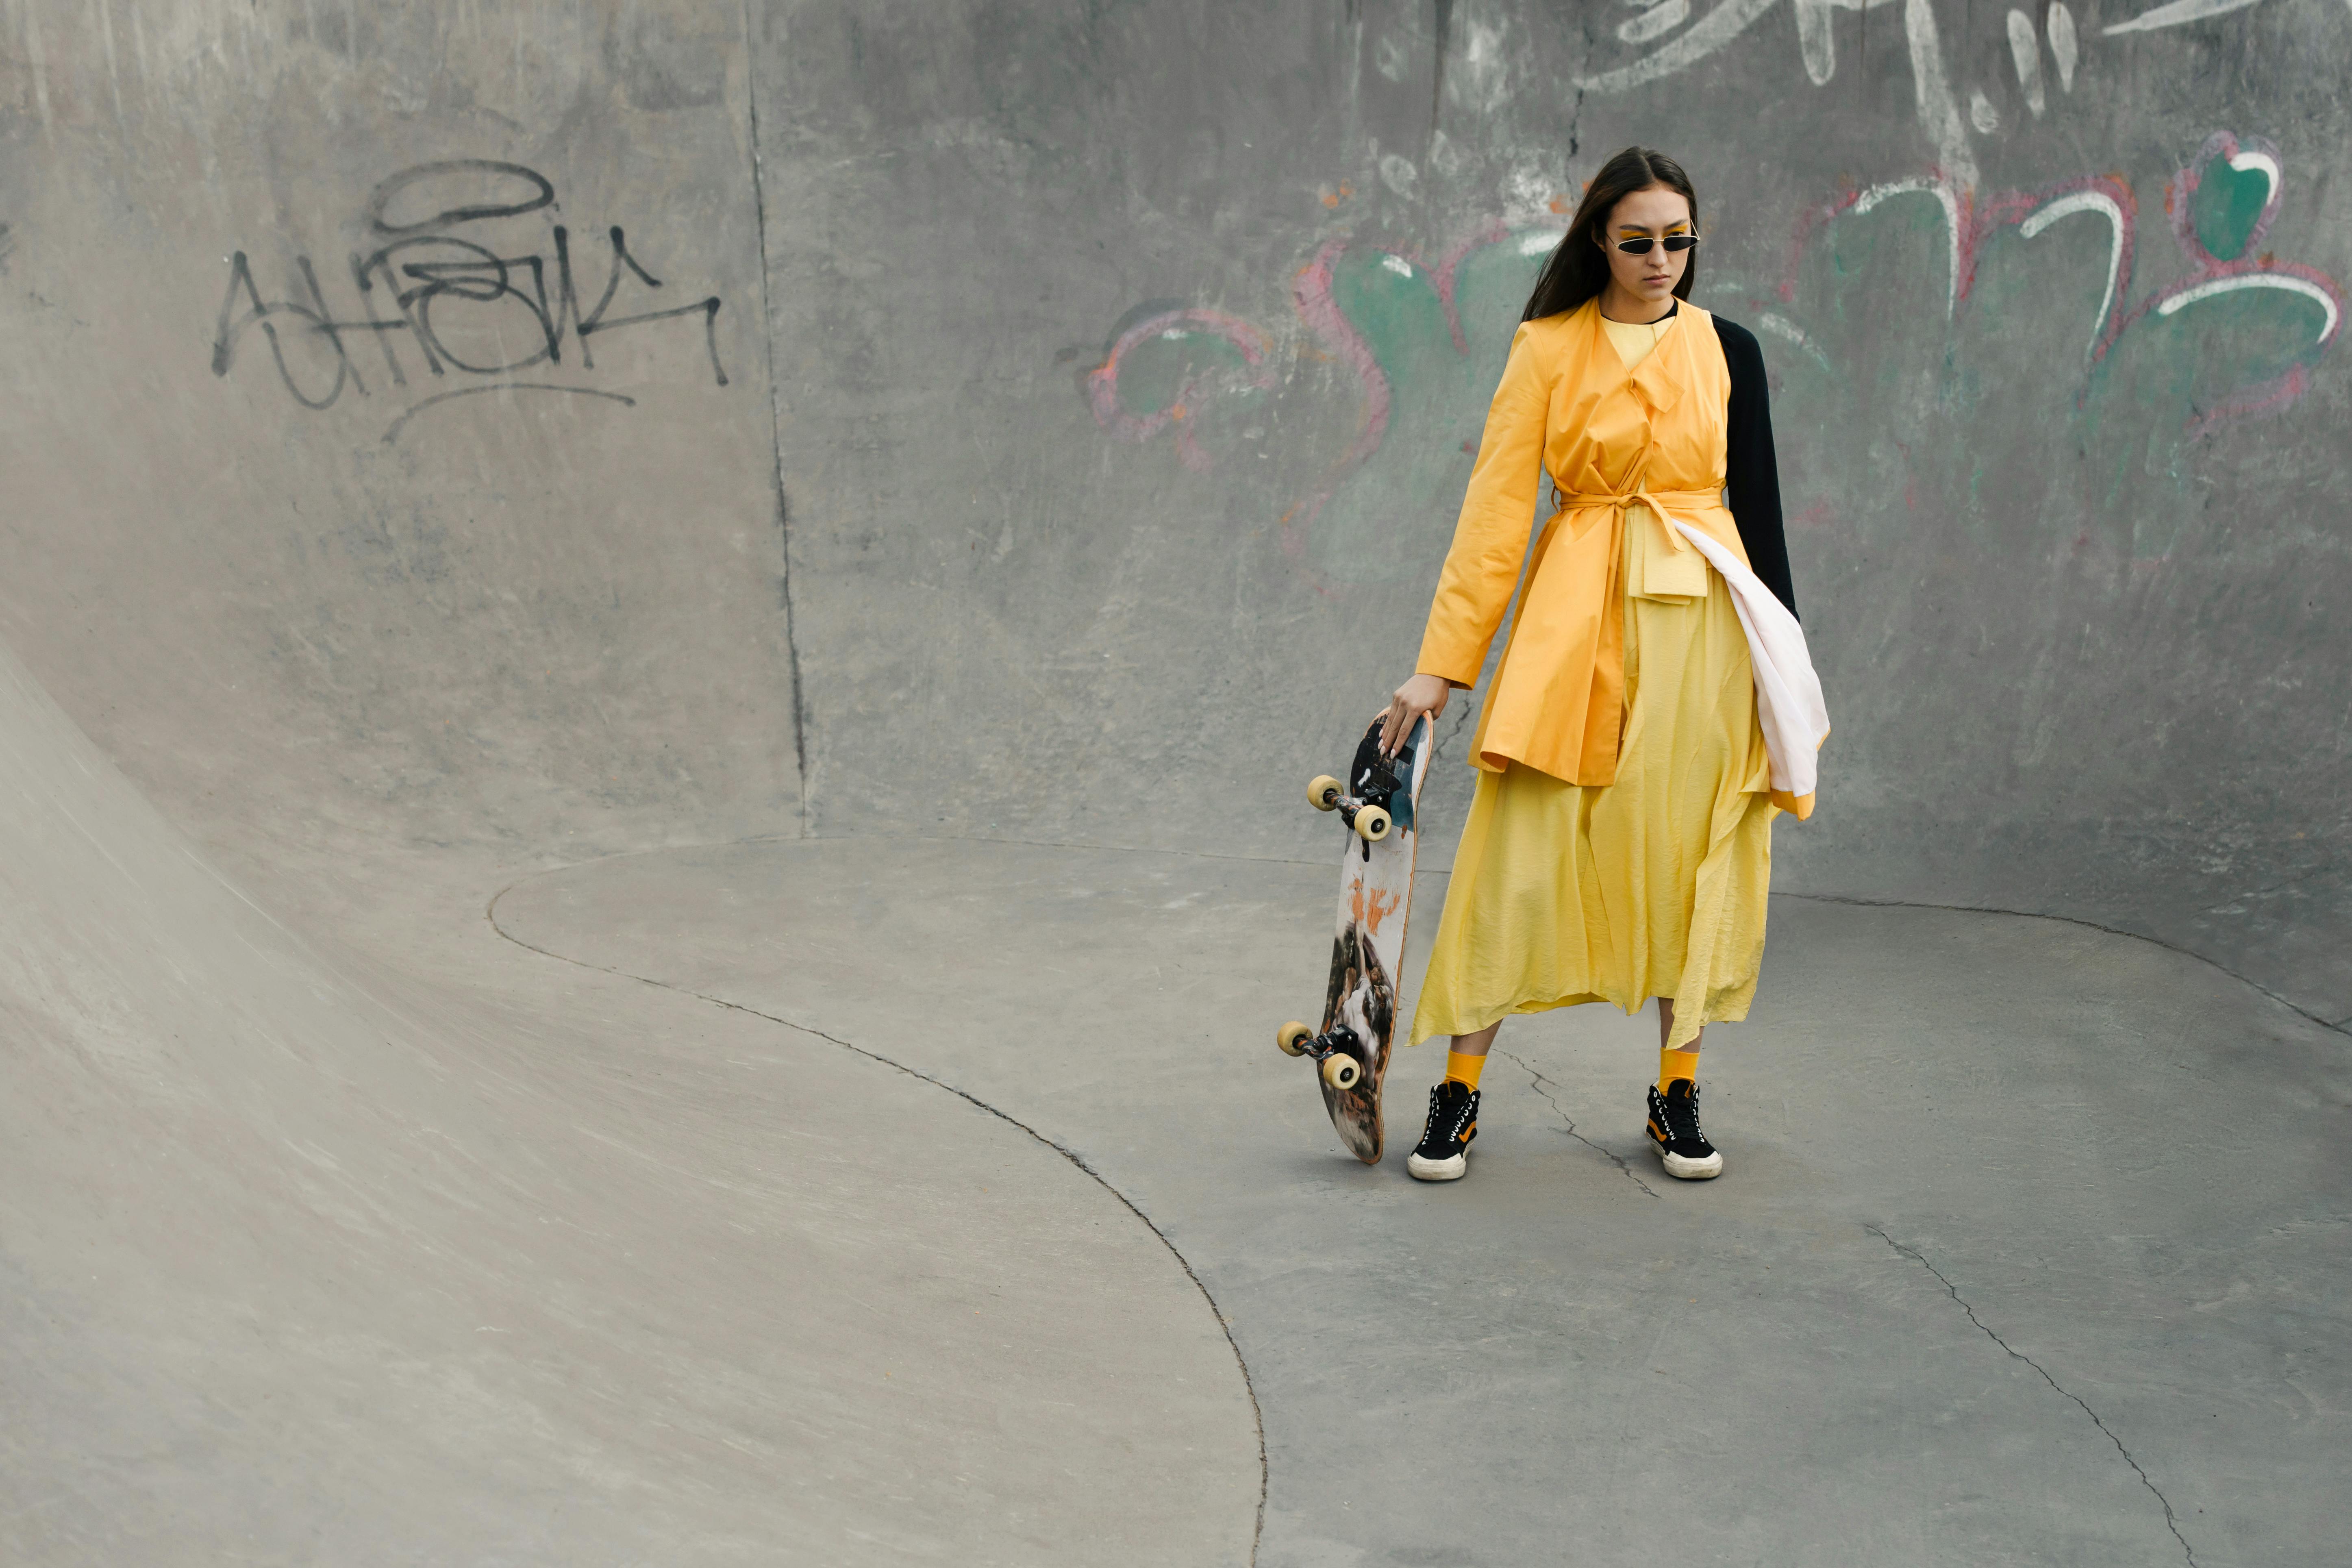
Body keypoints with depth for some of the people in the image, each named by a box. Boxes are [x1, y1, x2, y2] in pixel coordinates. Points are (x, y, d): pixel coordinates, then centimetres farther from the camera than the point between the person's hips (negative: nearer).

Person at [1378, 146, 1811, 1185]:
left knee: (1692, 849, 4)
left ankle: (1677, 1092, 16)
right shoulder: (1549, 348, 1)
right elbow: (1496, 505, -2)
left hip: (1703, 610, 2)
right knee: (1524, 847, -6)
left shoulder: (1726, 350, 7)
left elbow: (1758, 504, 12)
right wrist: (1442, 661, -7)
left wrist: (1786, 652, 10)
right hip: (1579, 614, -2)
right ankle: (1460, 1090, 3)